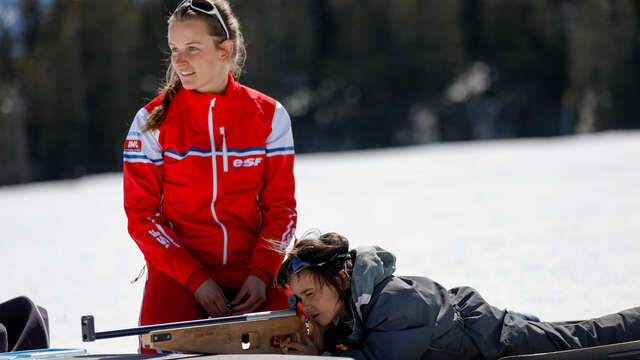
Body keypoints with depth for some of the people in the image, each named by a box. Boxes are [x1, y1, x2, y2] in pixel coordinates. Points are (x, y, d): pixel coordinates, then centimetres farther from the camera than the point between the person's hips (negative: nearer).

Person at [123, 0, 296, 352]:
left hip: (254, 271, 1)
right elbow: (141, 214, -1)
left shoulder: (268, 115, 4)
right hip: (178, 273, -1)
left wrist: (261, 273, -11)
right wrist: (196, 280, -13)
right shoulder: (152, 121, 0)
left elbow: (280, 206, 6)